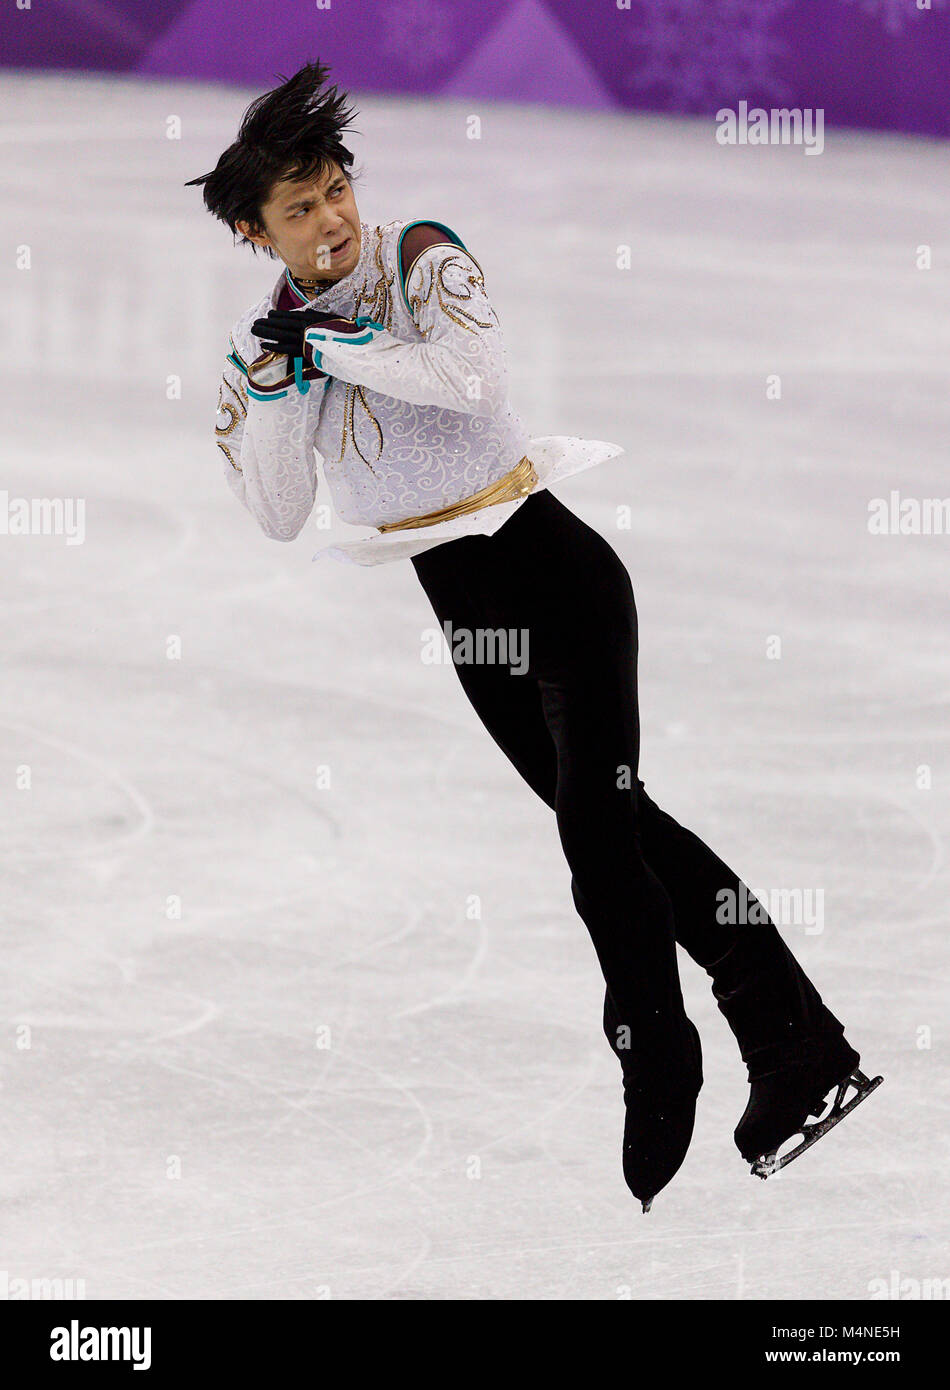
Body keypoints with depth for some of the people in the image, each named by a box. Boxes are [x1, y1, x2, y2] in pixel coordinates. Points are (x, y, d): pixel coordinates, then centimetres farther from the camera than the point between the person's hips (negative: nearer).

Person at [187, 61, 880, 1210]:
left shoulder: (418, 255, -9)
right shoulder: (264, 338, 4)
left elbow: (474, 377, -27)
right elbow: (278, 519, -1)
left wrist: (337, 343, -20)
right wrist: (274, 383, -12)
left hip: (549, 567, -6)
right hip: (456, 603, 6)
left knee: (599, 828, -12)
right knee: (614, 822, 9)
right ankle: (801, 1047, 15)